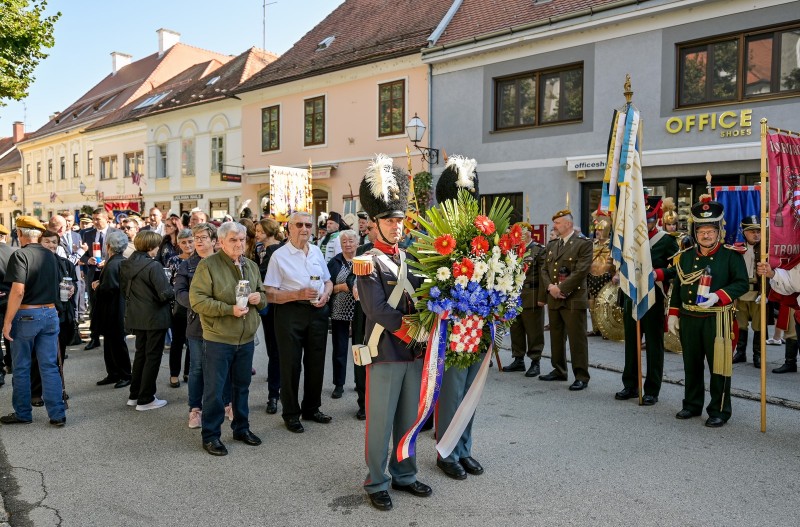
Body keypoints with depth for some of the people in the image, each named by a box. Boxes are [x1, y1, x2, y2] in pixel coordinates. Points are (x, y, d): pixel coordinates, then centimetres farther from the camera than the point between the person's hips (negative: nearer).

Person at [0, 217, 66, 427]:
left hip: (26, 315, -5)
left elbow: (18, 291, -20)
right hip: (50, 314, 5)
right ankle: (57, 414, 8)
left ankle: (23, 414, 21)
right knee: (50, 367, 7)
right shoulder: (50, 256, 6)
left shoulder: (20, 255, -13)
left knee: (21, 368, 10)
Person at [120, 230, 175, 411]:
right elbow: (165, 294, -23)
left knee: (140, 354, 20)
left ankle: (134, 395, 27)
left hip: (136, 317, 8)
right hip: (155, 317, -7)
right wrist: (174, 292, -3)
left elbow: (124, 289, 13)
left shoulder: (126, 265, 3)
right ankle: (145, 399, 9)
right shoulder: (153, 266, -20)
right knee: (153, 357, 3)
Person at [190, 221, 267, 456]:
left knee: (242, 386, 17)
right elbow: (197, 300, -17)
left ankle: (241, 428, 32)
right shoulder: (208, 265, -11)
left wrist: (259, 297, -5)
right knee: (214, 389, 2)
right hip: (218, 339, -6)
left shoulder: (251, 266, 9)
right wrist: (230, 309, -24)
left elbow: (263, 294, 19)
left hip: (246, 339, 6)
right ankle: (210, 436, 16)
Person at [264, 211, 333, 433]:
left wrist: (326, 294, -2)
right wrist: (299, 294, -22)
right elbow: (270, 295, -12)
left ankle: (312, 408, 31)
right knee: (291, 364, 4)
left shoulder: (317, 251, 9)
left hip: (318, 311, 5)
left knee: (316, 362, 13)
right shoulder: (279, 256, -7)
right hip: (290, 313, -5)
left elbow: (328, 281, 19)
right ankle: (291, 414, 19)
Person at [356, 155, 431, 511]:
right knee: (381, 422, 5)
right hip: (386, 353, -6)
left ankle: (405, 475, 31)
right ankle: (377, 484, 19)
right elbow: (378, 311, -18)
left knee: (409, 418, 16)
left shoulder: (410, 258, 12)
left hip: (414, 351, 6)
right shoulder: (369, 262, -9)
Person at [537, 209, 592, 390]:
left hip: (573, 299, -7)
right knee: (556, 337, 14)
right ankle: (559, 370, 26)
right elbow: (544, 270, 14)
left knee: (577, 338, -4)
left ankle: (581, 376, 3)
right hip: (553, 299, 7)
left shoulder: (584, 243, -5)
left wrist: (561, 288, -17)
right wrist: (550, 287, -4)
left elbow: (581, 271, -14)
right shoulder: (552, 245, 17)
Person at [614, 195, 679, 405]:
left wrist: (658, 274, -23)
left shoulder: (667, 240, -5)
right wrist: (620, 276, 2)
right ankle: (630, 386, 22)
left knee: (654, 344, 4)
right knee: (631, 342, 11)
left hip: (654, 299, -5)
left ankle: (652, 391, 12)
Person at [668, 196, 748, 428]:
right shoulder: (686, 255, 9)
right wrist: (673, 314, 10)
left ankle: (719, 411, 14)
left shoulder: (731, 255, -4)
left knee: (718, 365, 1)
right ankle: (692, 404, 28)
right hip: (689, 319, 4)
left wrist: (718, 296, -23)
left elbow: (742, 283, -7)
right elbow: (678, 286, 14)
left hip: (717, 319, -4)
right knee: (691, 365, 14)